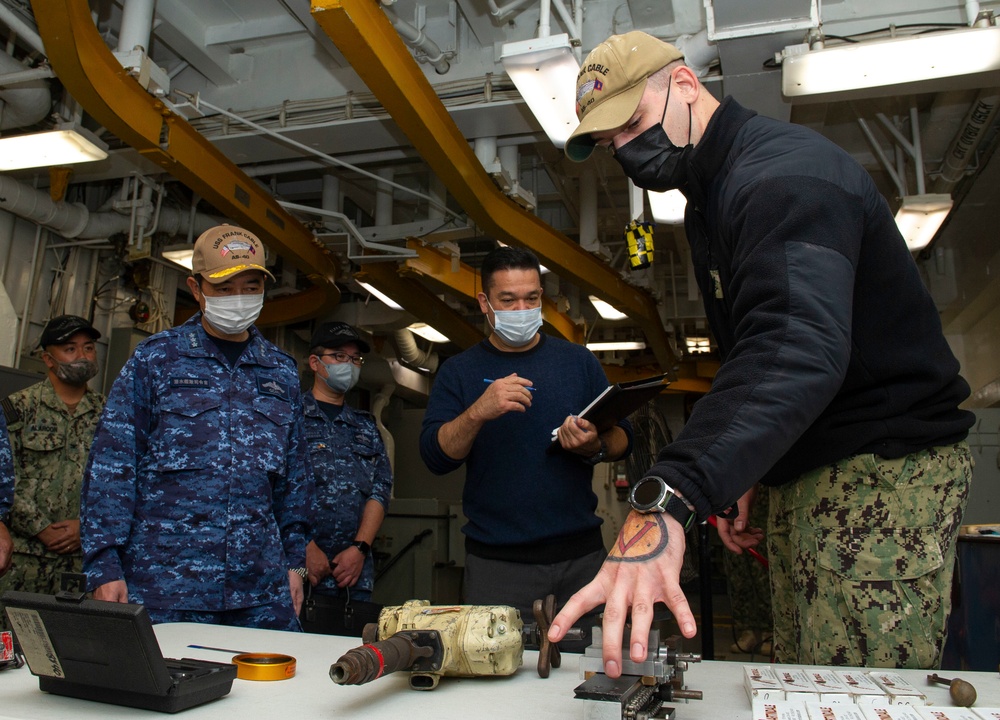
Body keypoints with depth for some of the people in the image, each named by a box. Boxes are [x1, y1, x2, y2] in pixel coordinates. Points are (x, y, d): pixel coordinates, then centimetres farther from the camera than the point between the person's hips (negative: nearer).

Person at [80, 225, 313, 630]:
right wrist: (105, 566, -8)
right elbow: (112, 465, -2)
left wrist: (294, 561, 12)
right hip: (165, 584, -3)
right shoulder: (156, 358, 2)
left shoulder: (281, 371, 11)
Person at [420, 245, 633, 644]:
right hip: (498, 564, -1)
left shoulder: (578, 360, 9)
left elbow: (623, 437, 8)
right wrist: (478, 412, -23)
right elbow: (435, 456, -6)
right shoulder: (459, 371, 4)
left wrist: (594, 447, -14)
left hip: (581, 555, 2)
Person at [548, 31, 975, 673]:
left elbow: (796, 347, -38)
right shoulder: (710, 198, 16)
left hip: (882, 469, -10)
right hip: (804, 475, 10)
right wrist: (734, 478, 9)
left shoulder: (782, 172, -18)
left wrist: (665, 501, -50)